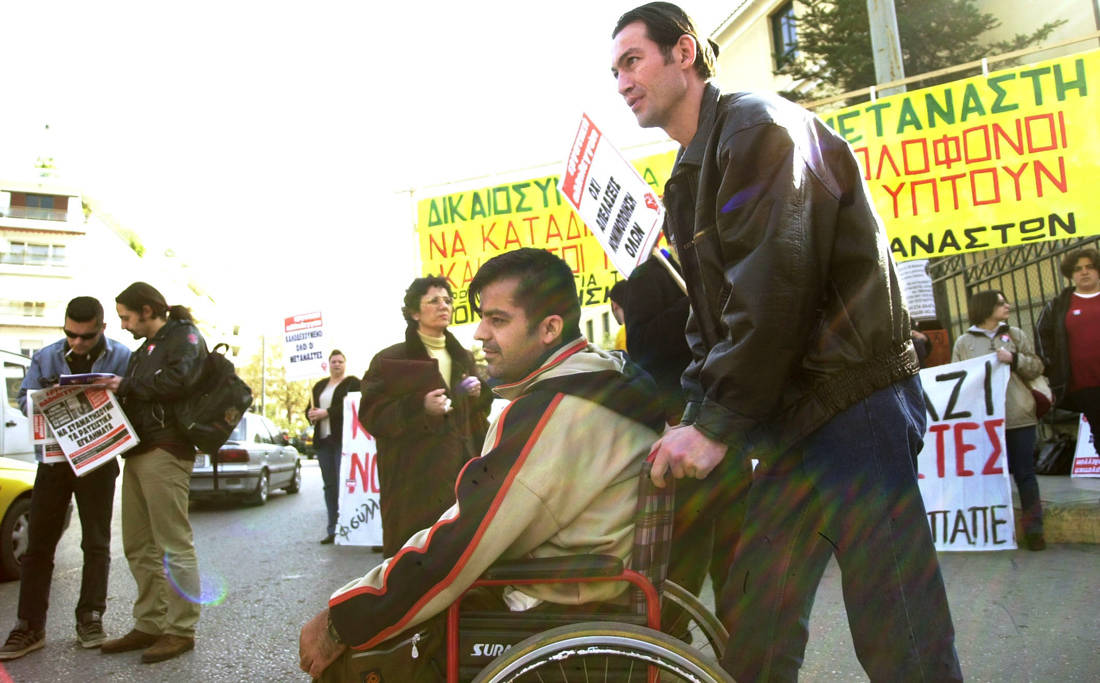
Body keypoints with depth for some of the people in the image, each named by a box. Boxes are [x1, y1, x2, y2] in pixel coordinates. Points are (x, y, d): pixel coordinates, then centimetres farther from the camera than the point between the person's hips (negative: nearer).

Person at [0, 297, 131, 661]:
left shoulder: (122, 358, -5)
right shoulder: (45, 357, 4)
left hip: (97, 462, -2)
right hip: (53, 458, 3)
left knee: (96, 543, 6)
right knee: (38, 543, 5)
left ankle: (90, 619, 18)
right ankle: (30, 627, 13)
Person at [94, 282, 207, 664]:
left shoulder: (184, 336, -2)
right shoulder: (146, 347, 26)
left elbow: (179, 378, -19)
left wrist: (127, 386, -10)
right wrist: (117, 392, 8)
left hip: (165, 450, -10)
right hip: (138, 450, 10)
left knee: (173, 543, -6)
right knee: (138, 546, 12)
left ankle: (180, 630, 1)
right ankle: (149, 625, 21)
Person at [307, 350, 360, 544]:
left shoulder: (352, 383, 1)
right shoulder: (319, 386, 21)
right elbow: (310, 409, 22)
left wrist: (327, 413, -17)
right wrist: (311, 415, -1)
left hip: (343, 439, -6)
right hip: (323, 440, 6)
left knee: (343, 483, -11)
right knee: (329, 485, 8)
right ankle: (332, 530, 14)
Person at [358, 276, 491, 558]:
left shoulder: (463, 358, 17)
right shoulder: (390, 360, -1)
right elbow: (372, 416, -5)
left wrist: (479, 395, 3)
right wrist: (420, 408, -19)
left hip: (462, 471, 5)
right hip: (414, 479, -4)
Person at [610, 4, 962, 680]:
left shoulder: (758, 126, -8)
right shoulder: (690, 177, 20)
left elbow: (775, 286, -19)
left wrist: (717, 426, -18)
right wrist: (694, 420, 6)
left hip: (853, 404, -8)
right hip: (789, 424, 9)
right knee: (750, 628, 10)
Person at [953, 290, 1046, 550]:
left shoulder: (1015, 335, 11)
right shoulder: (964, 342, 5)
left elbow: (1037, 367, 9)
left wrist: (1015, 359, -9)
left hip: (1018, 415, 1)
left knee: (1024, 473, 5)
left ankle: (1034, 529, 13)